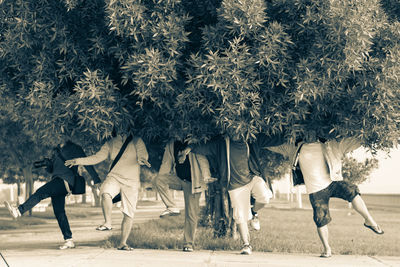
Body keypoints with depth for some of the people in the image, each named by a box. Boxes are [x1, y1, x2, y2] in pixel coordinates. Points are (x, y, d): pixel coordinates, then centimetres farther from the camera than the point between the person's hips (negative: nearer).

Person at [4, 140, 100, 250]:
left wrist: (96, 180, 0)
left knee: (41, 192, -25)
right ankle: (69, 240, 0)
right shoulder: (58, 150, 29)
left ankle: (18, 211, -36)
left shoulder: (74, 148, 7)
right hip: (58, 180, 9)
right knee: (59, 212, 1)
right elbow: (51, 169, 26)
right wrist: (47, 162, 3)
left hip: (65, 180, -9)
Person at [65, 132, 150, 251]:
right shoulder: (110, 143, 9)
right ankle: (108, 223, -27)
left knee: (129, 213, -2)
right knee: (106, 193, -33)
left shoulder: (136, 141, 0)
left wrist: (142, 159, -42)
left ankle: (122, 243, 6)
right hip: (114, 176, 1)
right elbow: (97, 157, 8)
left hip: (131, 181, -1)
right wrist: (78, 161, -1)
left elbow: (143, 154, -16)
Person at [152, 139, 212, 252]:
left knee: (191, 215, -4)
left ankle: (188, 244, 5)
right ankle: (172, 207, -17)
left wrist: (206, 176, -21)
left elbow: (203, 159, -9)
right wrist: (162, 181, 4)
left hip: (191, 182, -4)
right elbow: (166, 163, 11)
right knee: (158, 180, -24)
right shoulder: (171, 145, 7)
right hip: (178, 179, 4)